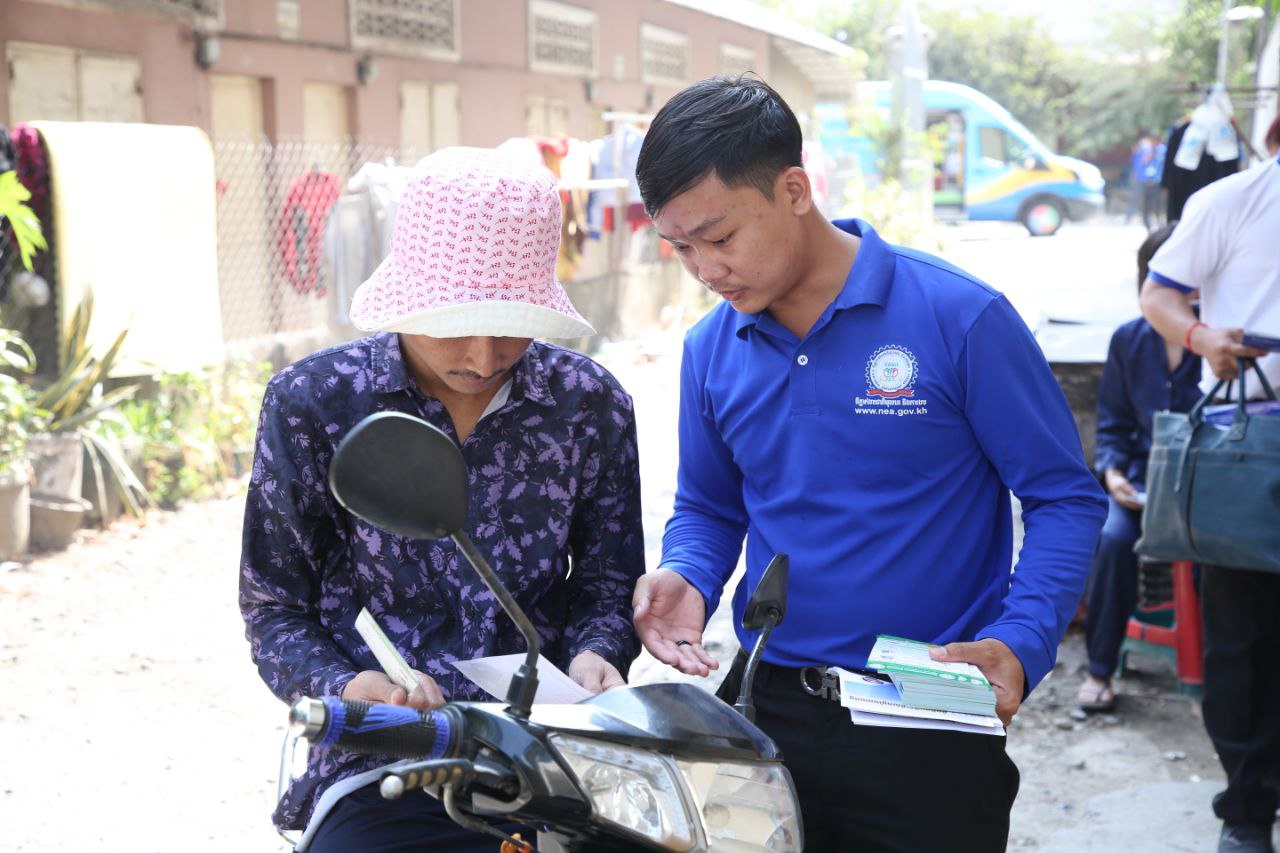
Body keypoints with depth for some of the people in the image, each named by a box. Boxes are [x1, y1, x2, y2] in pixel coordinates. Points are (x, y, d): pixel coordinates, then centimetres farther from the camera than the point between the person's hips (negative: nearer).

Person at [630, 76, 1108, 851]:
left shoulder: (960, 318, -13)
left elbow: (1066, 498, -8)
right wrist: (687, 579, -8)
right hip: (765, 706, 4)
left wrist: (1019, 643, -22)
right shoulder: (710, 350, 2)